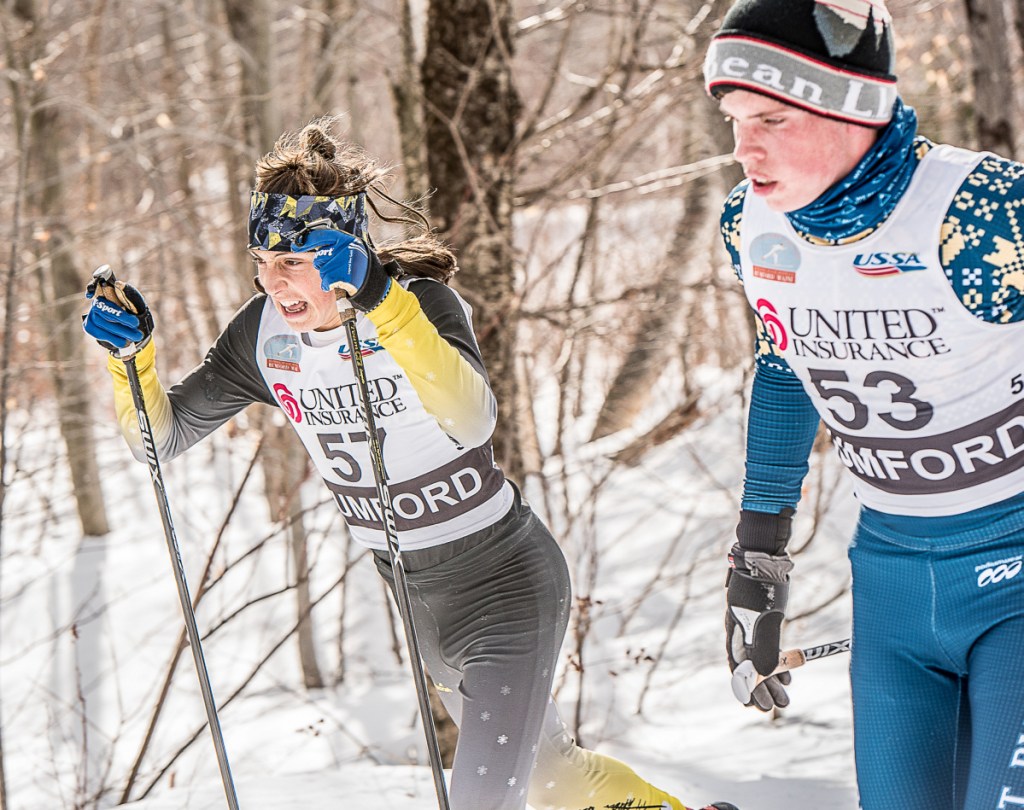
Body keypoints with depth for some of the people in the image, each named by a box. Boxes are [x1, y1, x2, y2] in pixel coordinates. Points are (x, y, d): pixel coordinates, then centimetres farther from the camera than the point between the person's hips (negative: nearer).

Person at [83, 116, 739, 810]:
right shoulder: (266, 334, -7)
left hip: (507, 580, -6)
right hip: (415, 600, 7)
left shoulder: (423, 303, -23)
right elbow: (163, 436, -1)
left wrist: (379, 300, -52)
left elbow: (474, 418, -44)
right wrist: (133, 352, -19)